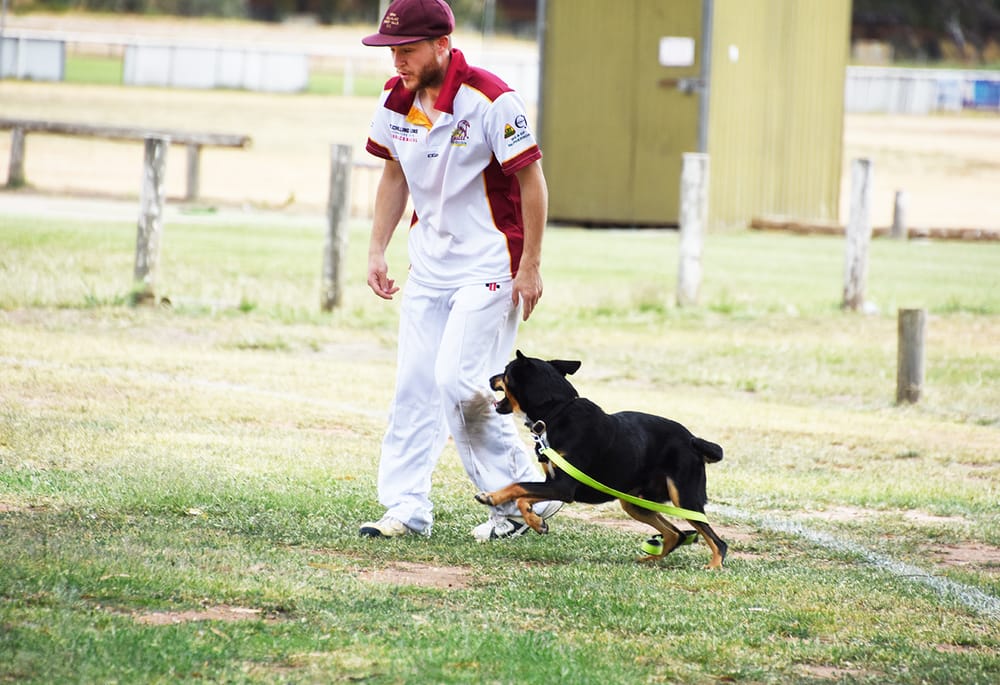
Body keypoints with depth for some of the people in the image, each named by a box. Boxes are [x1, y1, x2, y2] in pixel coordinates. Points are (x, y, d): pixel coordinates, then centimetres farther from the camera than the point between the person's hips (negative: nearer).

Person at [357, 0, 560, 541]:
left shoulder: (490, 100, -19)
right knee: (414, 384, 3)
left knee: (459, 383, -14)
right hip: (428, 266, 7)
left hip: (490, 265, -7)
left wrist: (529, 266, -14)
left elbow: (531, 181, -14)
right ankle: (406, 509, 6)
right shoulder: (396, 100, 1)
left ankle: (526, 498, 1)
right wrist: (377, 250, 11)